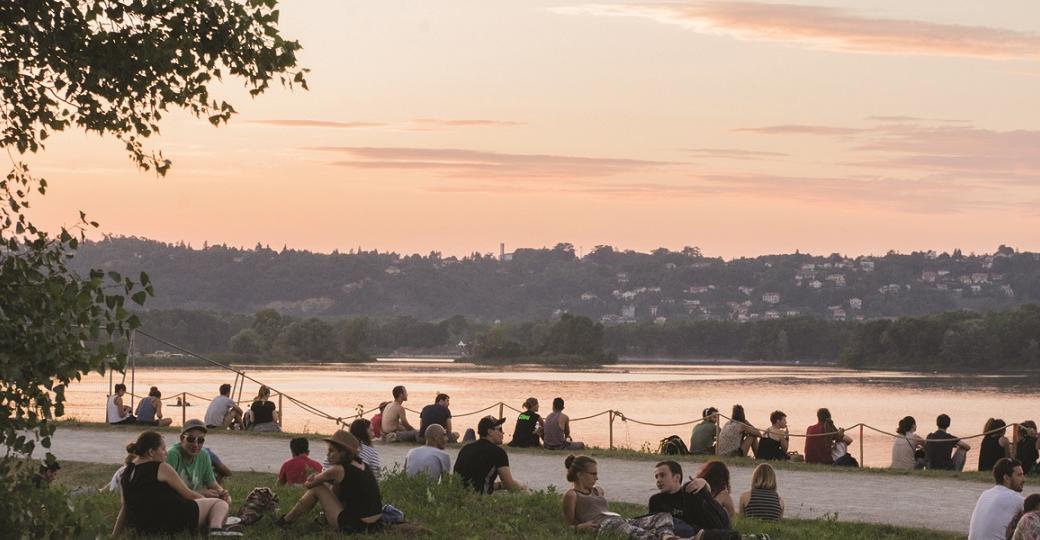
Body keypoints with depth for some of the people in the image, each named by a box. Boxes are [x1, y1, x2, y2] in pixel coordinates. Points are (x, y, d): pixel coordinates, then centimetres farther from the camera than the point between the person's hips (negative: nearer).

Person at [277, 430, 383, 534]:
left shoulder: (338, 470, -13)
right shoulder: (362, 466, 9)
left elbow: (309, 485, 3)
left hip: (355, 528, -8)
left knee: (317, 489, 6)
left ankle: (284, 521, 18)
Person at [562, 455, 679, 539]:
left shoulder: (598, 491, 35)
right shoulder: (571, 495, 12)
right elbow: (568, 526, 8)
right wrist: (581, 527, -13)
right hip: (602, 526, -9)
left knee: (664, 515, -11)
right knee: (616, 523, -45)